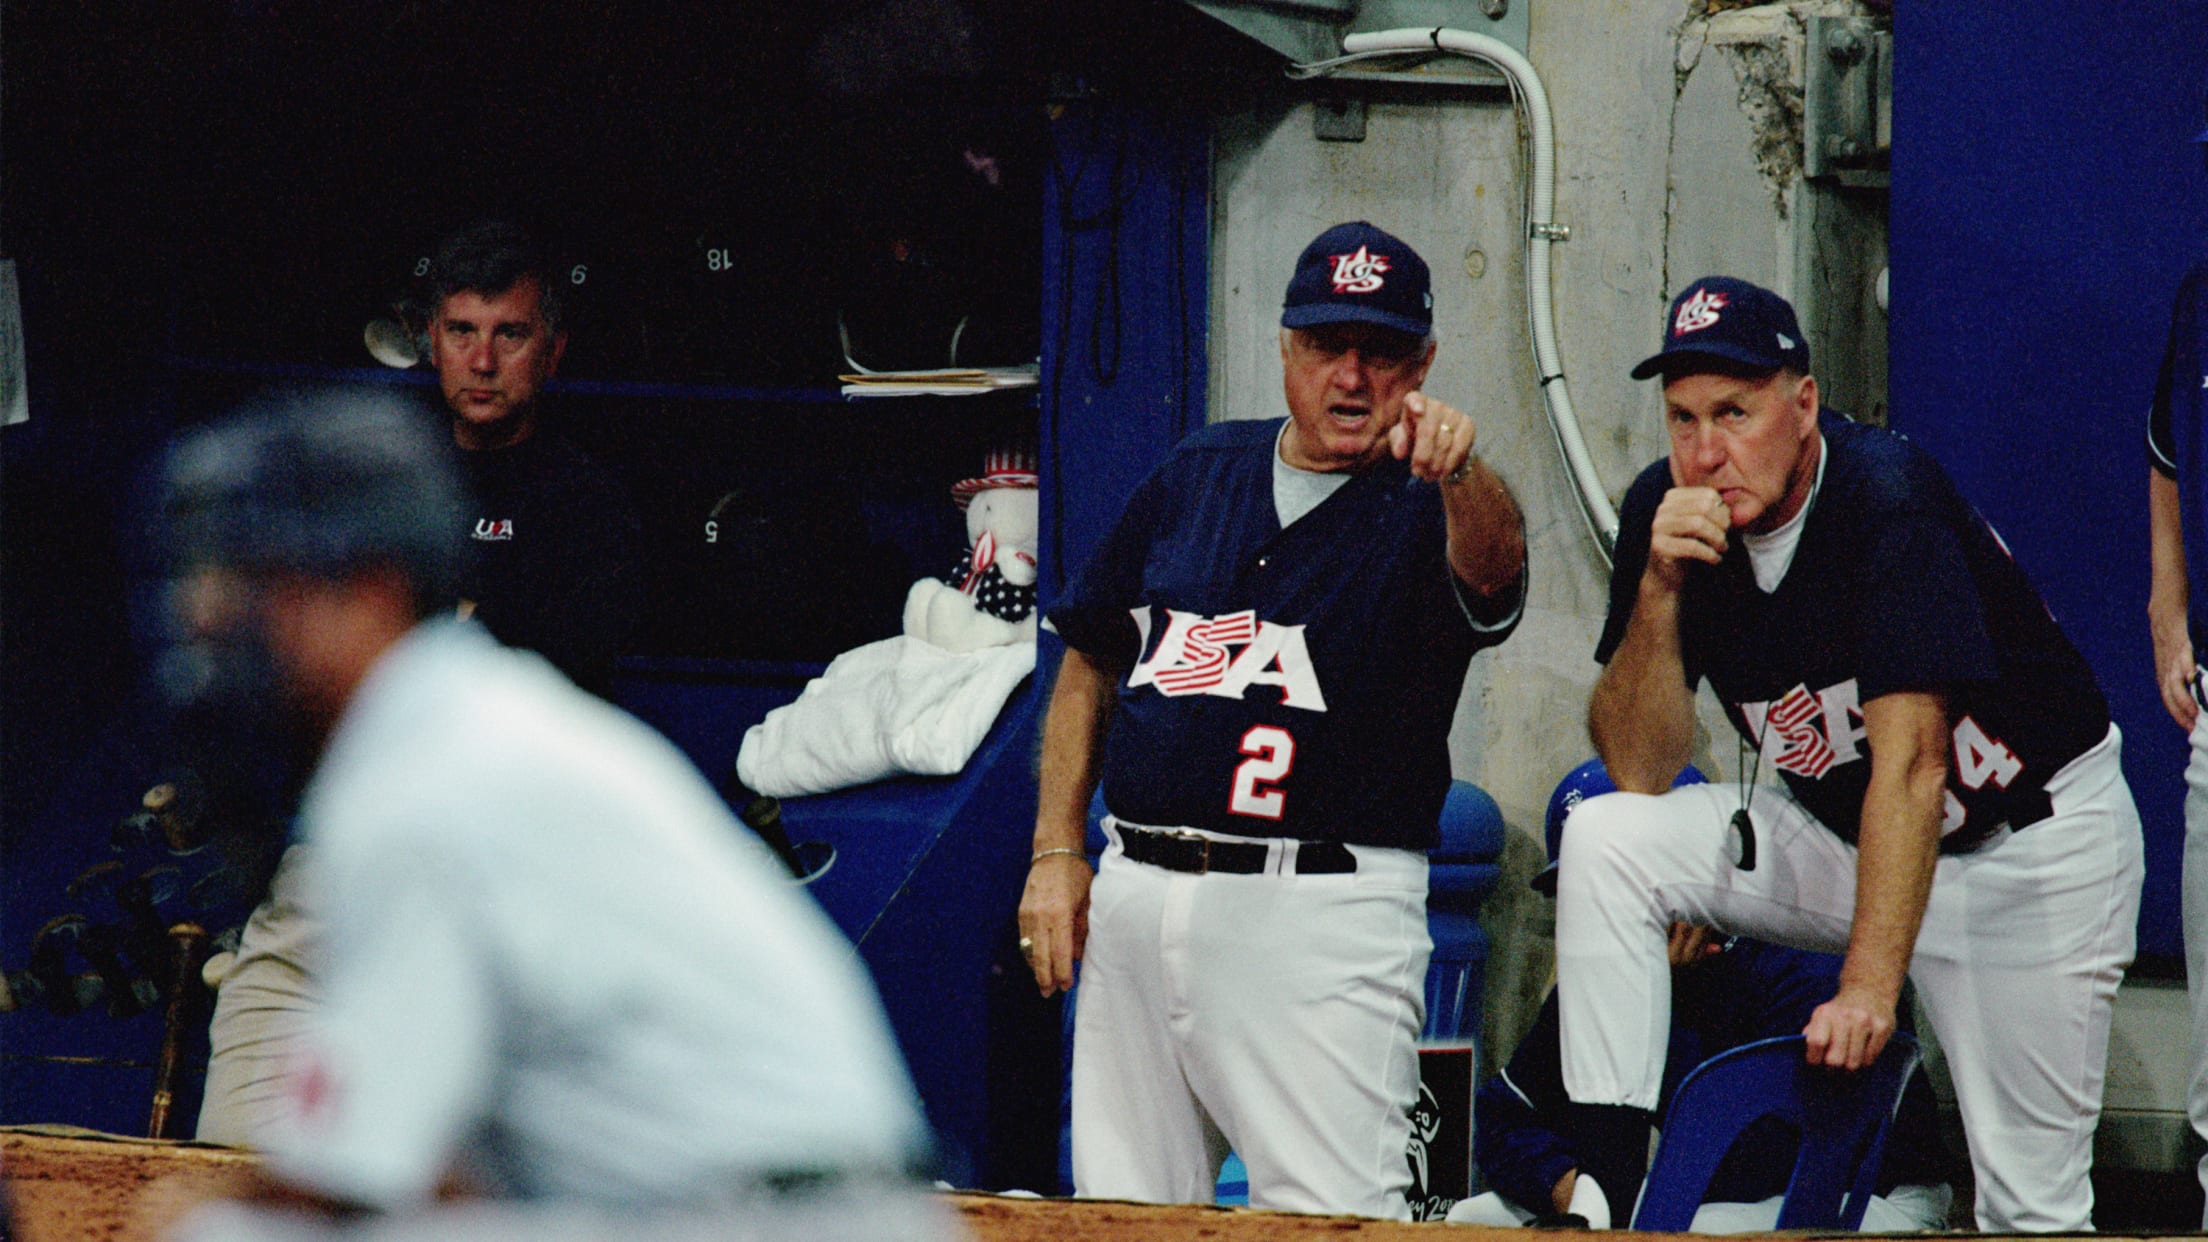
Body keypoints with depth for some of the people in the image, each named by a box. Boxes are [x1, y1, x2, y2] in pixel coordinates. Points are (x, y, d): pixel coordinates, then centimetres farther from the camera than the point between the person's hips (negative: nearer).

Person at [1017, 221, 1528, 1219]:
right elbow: (1091, 665, 20)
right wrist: (1056, 855, 11)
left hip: (1324, 917, -5)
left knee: (1331, 1225, -14)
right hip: (1136, 894, 5)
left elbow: (1492, 570, -26)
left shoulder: (1423, 510, -1)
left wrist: (1458, 472, -49)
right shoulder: (1197, 475, 14)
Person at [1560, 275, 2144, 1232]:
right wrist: (1660, 590, -24)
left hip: (2030, 847, -5)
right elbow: (1640, 773, -9)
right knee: (1605, 843, -15)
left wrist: (1869, 985, -41)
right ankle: (1603, 1194, -14)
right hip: (1836, 837, 5)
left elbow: (1910, 761, -34)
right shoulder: (1669, 510, -9)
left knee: (2029, 1207, -14)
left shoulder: (1886, 497, -27)